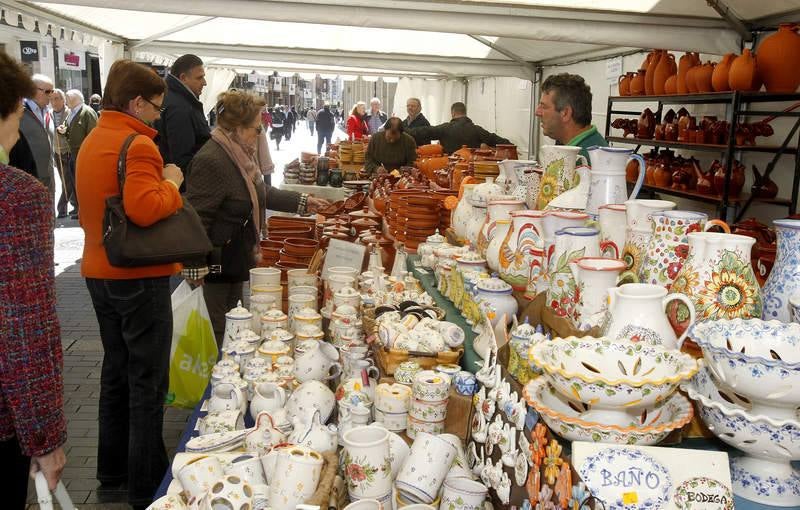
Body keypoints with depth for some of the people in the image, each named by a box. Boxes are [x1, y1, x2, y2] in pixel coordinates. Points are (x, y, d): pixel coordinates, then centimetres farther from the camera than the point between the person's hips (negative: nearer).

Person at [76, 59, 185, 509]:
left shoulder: (92, 140, 12)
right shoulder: (137, 144, -18)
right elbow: (144, 209, -31)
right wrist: (171, 184, -13)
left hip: (100, 272, 9)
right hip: (139, 276, -9)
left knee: (116, 372, 19)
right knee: (148, 383, 1)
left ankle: (112, 472, 32)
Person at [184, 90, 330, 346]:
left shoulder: (241, 154, 7)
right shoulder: (211, 161, -25)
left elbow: (260, 193, 21)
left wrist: (303, 202, 18)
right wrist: (195, 273, -26)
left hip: (236, 262, 10)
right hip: (215, 267, -10)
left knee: (230, 328, 21)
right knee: (214, 334, 2)